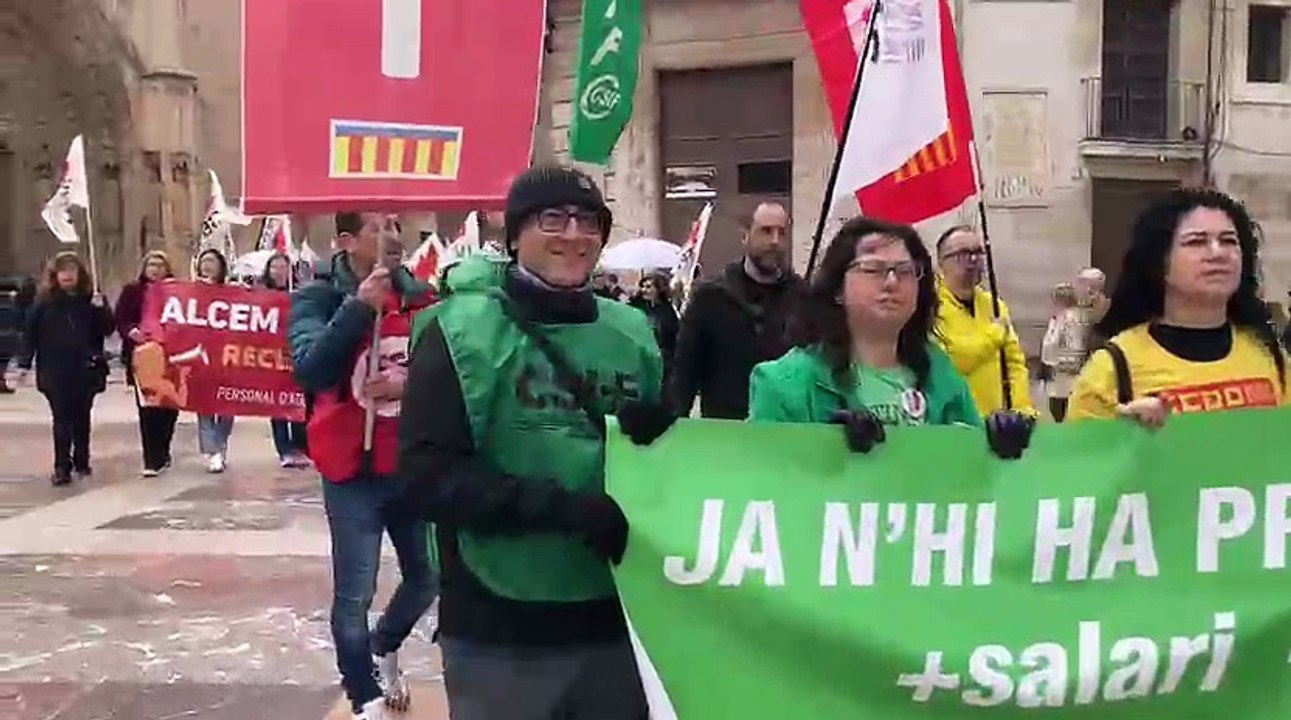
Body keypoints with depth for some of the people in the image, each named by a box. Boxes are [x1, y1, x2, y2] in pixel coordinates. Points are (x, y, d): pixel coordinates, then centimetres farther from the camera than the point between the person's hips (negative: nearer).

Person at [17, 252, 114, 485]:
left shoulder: (91, 298, 2)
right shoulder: (44, 300, 0)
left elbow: (107, 329, 0)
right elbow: (30, 333, 0)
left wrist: (101, 308, -17)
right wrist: (24, 364, -5)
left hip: (85, 370, 2)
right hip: (55, 372, -1)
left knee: (82, 418, 12)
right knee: (62, 420, -3)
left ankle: (82, 463, 25)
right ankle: (62, 467, -1)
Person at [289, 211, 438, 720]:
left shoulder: (418, 296, 1)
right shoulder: (316, 298, -8)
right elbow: (309, 372, -23)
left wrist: (412, 381, -16)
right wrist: (359, 307, -27)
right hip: (353, 471, -4)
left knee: (428, 577, 16)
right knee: (354, 594, 1)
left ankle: (384, 649, 44)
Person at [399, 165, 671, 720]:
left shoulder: (631, 333, 6)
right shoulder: (460, 330, -7)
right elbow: (429, 474, -14)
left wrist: (662, 438, -8)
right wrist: (566, 508, -24)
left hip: (616, 615, 5)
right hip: (499, 626, -4)